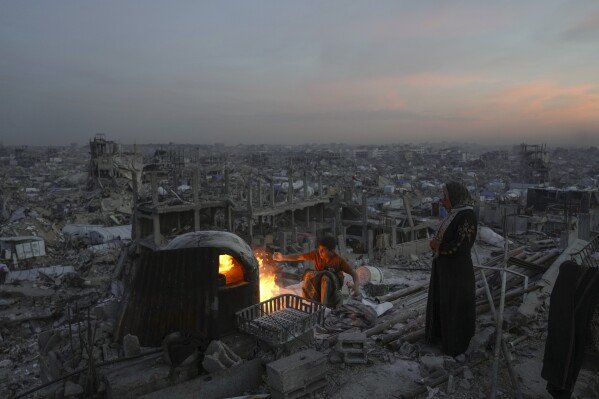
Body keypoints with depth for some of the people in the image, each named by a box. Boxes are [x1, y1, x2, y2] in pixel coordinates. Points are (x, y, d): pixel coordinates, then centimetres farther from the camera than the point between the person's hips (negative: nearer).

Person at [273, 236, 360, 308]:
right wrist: (283, 258, -21)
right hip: (317, 282, 3)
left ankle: (323, 305, -38)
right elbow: (299, 257, -9)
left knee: (325, 277, -38)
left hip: (334, 283, -3)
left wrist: (356, 287, -37)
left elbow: (353, 273, -20)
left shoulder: (339, 260, -22)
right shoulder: (316, 254, -14)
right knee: (309, 274, -29)